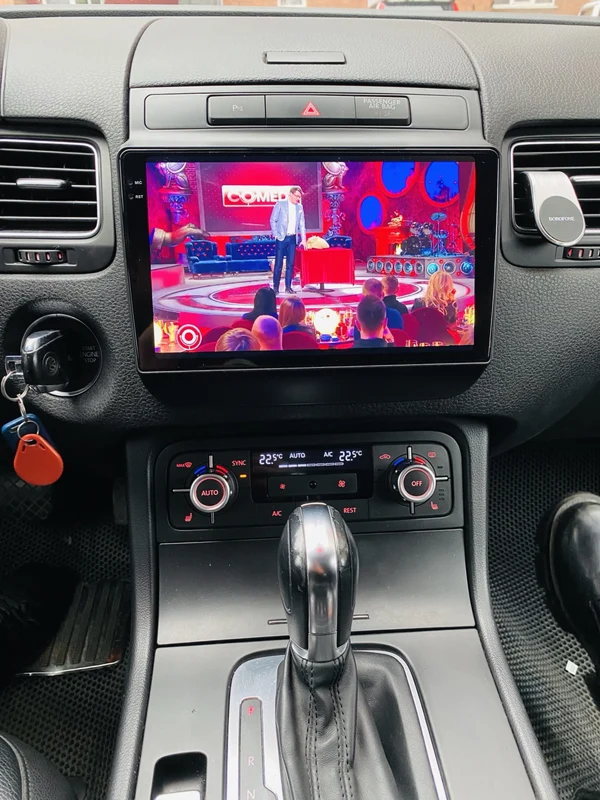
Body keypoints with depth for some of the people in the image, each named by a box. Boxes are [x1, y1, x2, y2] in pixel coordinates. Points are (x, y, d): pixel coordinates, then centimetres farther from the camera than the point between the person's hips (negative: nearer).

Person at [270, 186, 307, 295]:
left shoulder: (300, 207, 10)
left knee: (290, 264, 5)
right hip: (281, 238, -4)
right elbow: (273, 220, -2)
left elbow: (302, 224, 12)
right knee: (278, 264, -2)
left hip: (293, 239, 4)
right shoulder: (280, 203, -2)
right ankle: (275, 287, 5)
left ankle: (288, 287, 11)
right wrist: (276, 235, -8)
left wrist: (303, 239, 4)